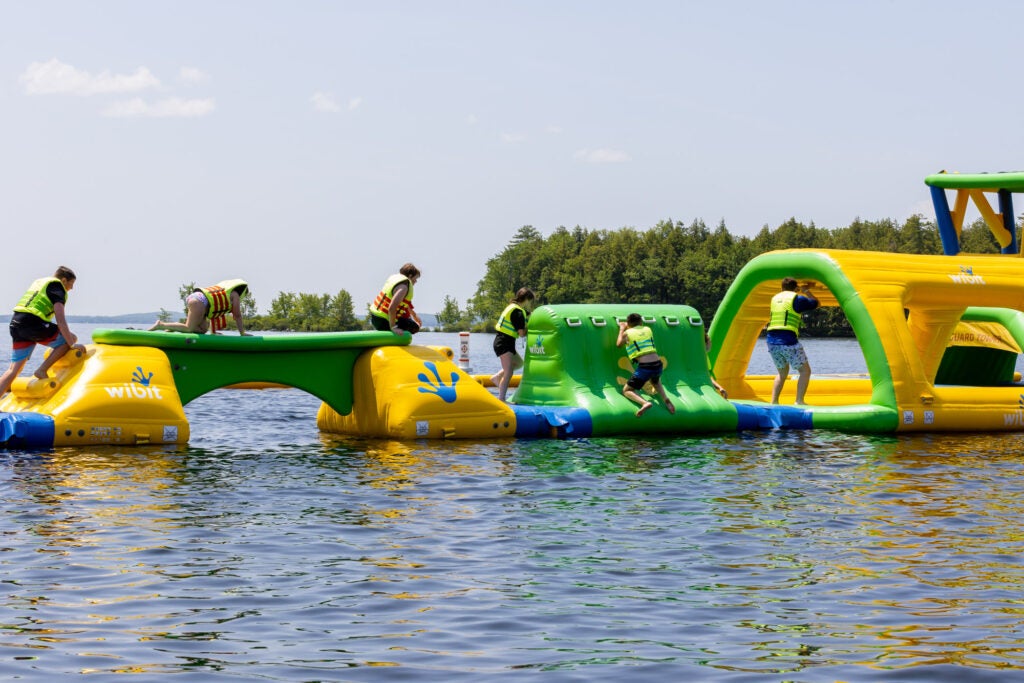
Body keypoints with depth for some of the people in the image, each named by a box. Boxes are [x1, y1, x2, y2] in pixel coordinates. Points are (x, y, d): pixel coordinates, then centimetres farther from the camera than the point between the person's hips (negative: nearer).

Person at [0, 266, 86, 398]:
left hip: (15, 323, 8)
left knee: (14, 369, 8)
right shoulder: (57, 287, 0)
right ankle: (42, 370, -3)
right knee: (71, 339, 4)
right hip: (33, 324, -8)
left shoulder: (39, 282, 28)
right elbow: (60, 320, -10)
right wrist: (72, 344, -10)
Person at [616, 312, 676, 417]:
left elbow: (619, 344, 26)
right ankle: (666, 399, 11)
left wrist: (622, 329, 39)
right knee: (655, 382, 38)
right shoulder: (648, 329, 16)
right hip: (658, 365, 5)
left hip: (644, 367, -5)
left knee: (626, 391, 8)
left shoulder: (627, 333, 6)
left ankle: (645, 403, -19)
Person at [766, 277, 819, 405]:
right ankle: (799, 401, -6)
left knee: (782, 373, 23)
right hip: (788, 341, -6)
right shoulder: (797, 299, 1)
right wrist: (807, 292, 33)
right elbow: (815, 303, 16)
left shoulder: (775, 298, 18)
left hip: (772, 341, 6)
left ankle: (773, 401, 11)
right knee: (805, 371, 7)